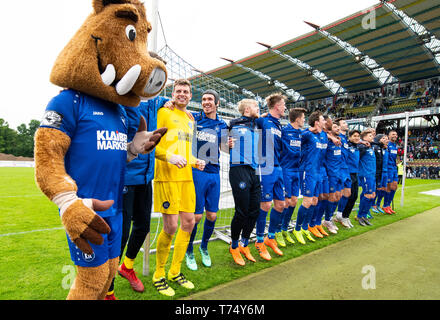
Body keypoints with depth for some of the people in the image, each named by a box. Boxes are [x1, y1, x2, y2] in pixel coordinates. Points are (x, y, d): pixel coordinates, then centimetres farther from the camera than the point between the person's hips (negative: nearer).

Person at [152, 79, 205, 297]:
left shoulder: (190, 118, 20)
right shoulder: (164, 112, -2)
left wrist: (195, 162, 9)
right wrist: (170, 157, -23)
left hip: (186, 176, 7)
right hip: (166, 176, -7)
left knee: (189, 222, 8)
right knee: (171, 226, -6)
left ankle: (175, 271, 27)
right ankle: (158, 275, 17)